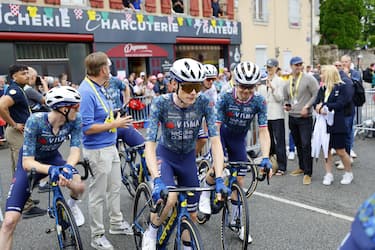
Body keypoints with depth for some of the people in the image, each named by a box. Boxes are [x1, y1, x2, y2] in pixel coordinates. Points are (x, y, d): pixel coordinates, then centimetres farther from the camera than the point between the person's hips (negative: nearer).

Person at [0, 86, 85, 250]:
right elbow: (27, 162, -33)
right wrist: (51, 169, -52)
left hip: (53, 159, 3)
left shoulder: (75, 120, -22)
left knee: (79, 186, -25)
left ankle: (72, 204, 12)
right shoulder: (35, 121, -33)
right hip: (31, 164, -3)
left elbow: (75, 150, -25)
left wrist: (68, 167, -47)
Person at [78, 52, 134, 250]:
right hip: (98, 150, -9)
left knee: (115, 187, 21)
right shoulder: (86, 92, -21)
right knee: (98, 194, 5)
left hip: (110, 146, 9)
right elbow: (87, 128, -23)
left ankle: (117, 223, 39)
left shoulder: (99, 87, 7)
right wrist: (115, 124, -17)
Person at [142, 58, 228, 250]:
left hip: (188, 158, 3)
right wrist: (157, 180, -42)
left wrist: (219, 179, -32)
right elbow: (150, 144, -29)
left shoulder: (204, 103, -20)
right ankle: (151, 233, -1)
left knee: (191, 214, 6)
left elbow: (215, 141, -23)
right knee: (169, 197, -31)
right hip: (165, 156, -2)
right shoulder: (161, 103, -25)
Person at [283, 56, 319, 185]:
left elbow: (316, 95, -8)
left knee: (306, 145, -9)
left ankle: (307, 173, -2)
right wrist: (286, 105, 2)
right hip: (292, 117, 6)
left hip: (305, 117, -6)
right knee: (298, 144, 16)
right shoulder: (287, 82, 12)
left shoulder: (308, 78, -5)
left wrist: (307, 106, -15)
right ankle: (302, 167, 30)